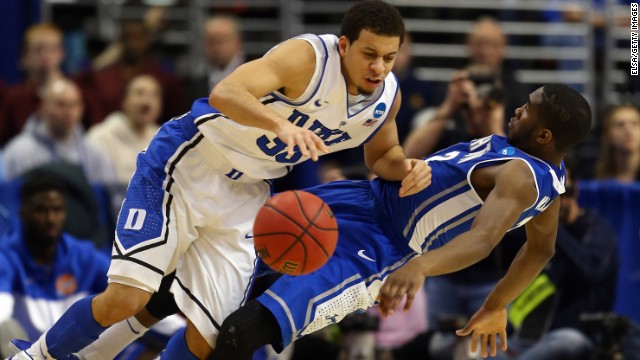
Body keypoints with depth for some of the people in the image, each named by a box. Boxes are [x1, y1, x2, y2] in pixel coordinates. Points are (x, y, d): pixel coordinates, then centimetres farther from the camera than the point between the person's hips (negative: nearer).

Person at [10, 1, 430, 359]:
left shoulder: (387, 97, -5)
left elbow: (382, 155, 16)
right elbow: (224, 94, -40)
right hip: (187, 167, -6)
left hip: (243, 198, 6)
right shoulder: (308, 58, -27)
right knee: (126, 298, -16)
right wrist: (281, 124, -58)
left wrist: (406, 168, -8)